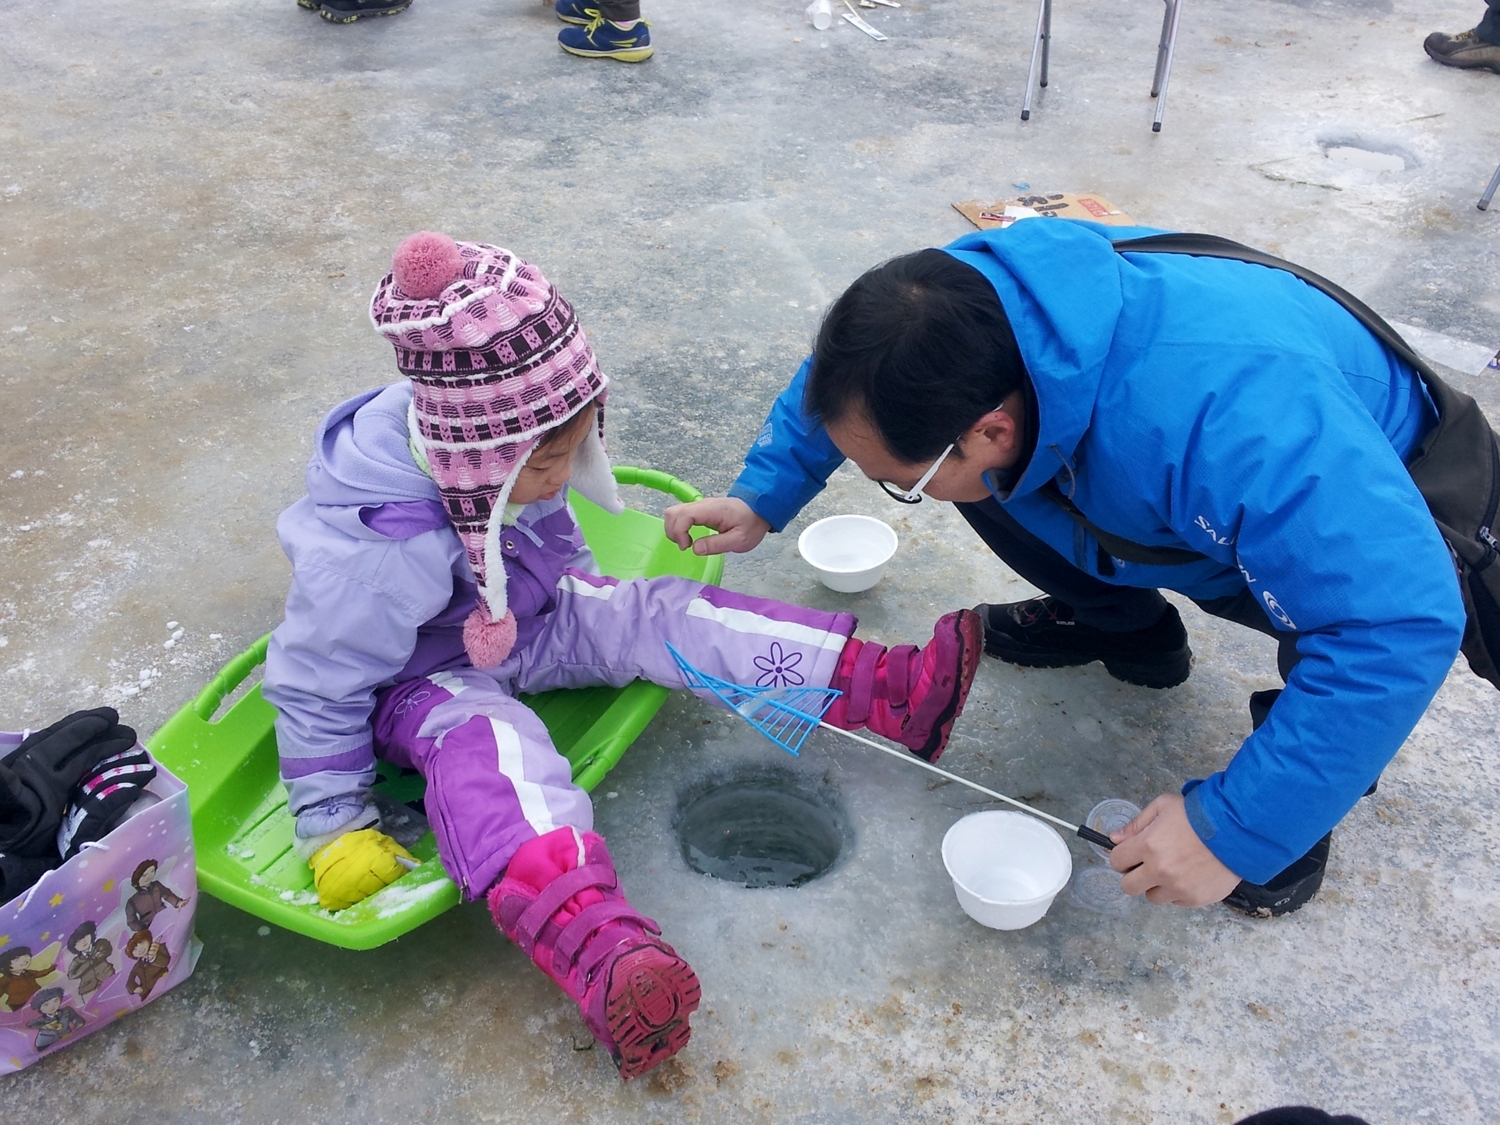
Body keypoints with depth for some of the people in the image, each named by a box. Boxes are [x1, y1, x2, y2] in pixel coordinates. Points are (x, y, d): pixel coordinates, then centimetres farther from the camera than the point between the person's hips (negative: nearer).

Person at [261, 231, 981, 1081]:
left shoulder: (496, 461, -15)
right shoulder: (377, 547, -34)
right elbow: (317, 687, -24)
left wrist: (584, 592, 24)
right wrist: (334, 826, -21)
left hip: (531, 622, 6)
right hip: (424, 680, -5)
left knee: (656, 613, -15)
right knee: (489, 741, -37)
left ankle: (890, 691, -23)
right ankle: (597, 948, -61)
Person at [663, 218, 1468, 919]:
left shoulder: (1234, 418, -47)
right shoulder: (962, 295, -26)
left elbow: (1401, 625, -46)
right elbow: (847, 371, -4)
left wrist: (1234, 830, -40)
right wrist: (762, 497, -10)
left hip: (1364, 508, -5)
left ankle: (1301, 783, -4)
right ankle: (1125, 625, 16)